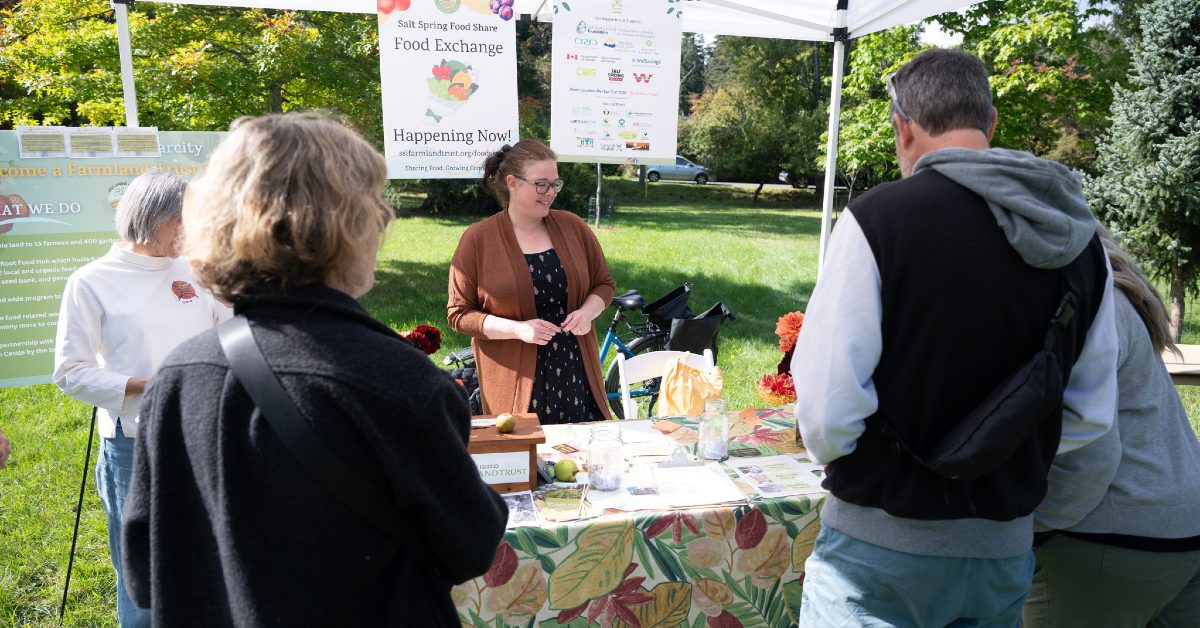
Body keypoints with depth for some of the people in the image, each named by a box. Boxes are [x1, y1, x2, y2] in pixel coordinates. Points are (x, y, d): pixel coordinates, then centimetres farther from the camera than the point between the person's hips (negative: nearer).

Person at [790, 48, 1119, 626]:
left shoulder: (880, 216, -16)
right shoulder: (1080, 239, 2)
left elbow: (827, 408, -17)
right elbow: (1091, 414, 8)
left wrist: (846, 462, 3)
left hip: (882, 541, -5)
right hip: (1005, 546, 6)